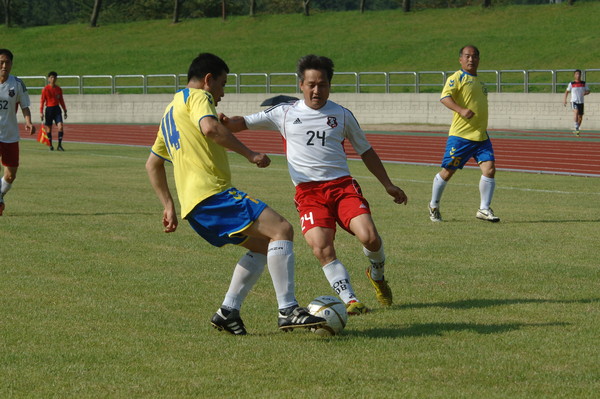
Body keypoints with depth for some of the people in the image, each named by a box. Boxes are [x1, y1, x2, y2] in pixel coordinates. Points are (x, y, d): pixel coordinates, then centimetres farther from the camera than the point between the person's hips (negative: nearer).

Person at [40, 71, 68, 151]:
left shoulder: (58, 89, 7)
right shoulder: (45, 89, -4)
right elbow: (42, 101, -2)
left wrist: (65, 110, 17)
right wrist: (41, 112, -8)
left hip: (57, 108, 2)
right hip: (49, 109, -2)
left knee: (60, 126, -11)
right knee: (49, 128, 4)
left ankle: (59, 145, -5)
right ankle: (50, 145, 17)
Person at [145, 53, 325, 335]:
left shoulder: (171, 111, 29)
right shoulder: (198, 96, 1)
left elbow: (152, 165, 34)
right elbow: (210, 128, -22)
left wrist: (168, 205, 31)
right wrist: (250, 155, -17)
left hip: (194, 205, 10)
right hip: (212, 193, -10)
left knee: (263, 245, 19)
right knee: (281, 230, -16)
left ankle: (228, 312, 11)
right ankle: (288, 310, -24)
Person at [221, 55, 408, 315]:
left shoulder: (342, 115, 13)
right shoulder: (285, 113, 10)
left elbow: (366, 151, 22)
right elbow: (244, 123, 10)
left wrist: (388, 185, 20)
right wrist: (225, 122, -13)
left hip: (342, 185, 0)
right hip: (308, 192, 0)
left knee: (369, 237, -19)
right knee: (322, 249, -22)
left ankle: (377, 275, 14)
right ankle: (350, 300, -13)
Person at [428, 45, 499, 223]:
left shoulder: (478, 81, 19)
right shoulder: (457, 78, -5)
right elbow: (445, 97, -21)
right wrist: (461, 110, -35)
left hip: (481, 136, 6)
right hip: (460, 135, -6)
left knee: (489, 168, -10)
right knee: (448, 171, 2)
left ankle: (484, 209, -1)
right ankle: (434, 206, 21)